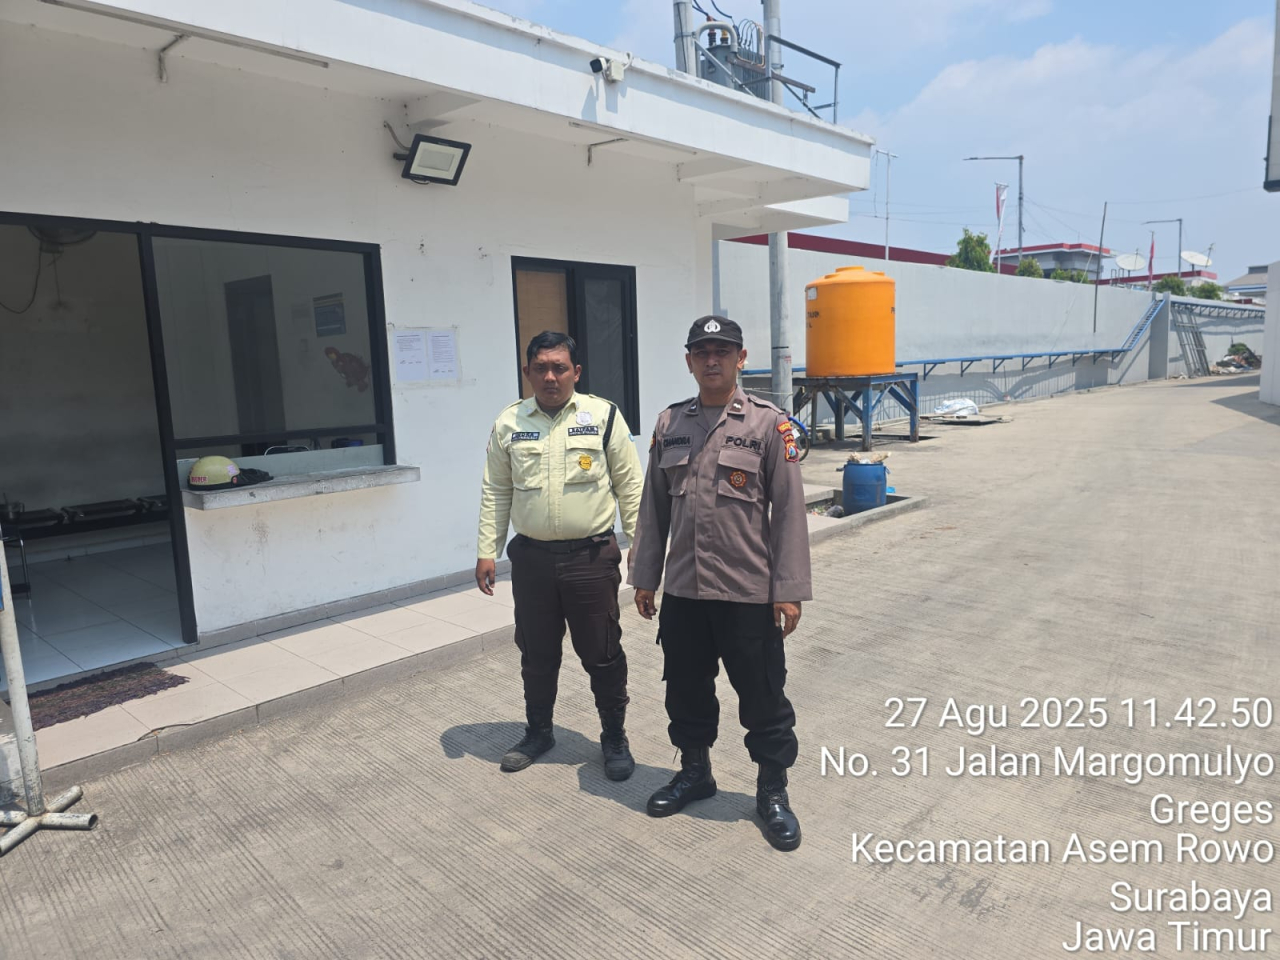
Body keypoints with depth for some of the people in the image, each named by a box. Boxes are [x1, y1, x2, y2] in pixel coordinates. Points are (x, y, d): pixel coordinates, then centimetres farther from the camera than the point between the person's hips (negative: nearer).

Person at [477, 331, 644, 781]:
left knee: (603, 655, 7)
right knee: (536, 653, 16)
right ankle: (538, 732, 37)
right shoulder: (508, 424, 4)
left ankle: (615, 738, 28)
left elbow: (629, 485, 0)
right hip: (532, 557, 3)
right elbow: (496, 492, 8)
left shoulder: (603, 416, -3)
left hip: (592, 556, -2)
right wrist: (487, 551, 5)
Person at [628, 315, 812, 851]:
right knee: (686, 689, 18)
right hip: (682, 591, 4)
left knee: (763, 697, 8)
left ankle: (772, 792, 29)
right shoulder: (670, 423, 6)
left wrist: (789, 590, -10)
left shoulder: (768, 423, -5)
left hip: (750, 593, -4)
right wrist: (644, 578, 9)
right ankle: (694, 772, 40)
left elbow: (789, 510, -7)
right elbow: (654, 506, 10)